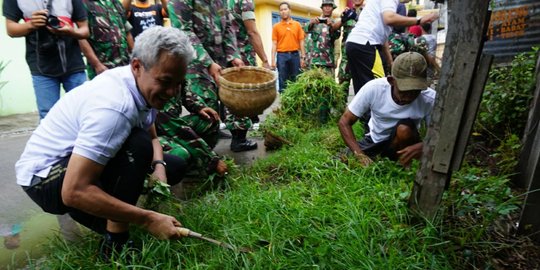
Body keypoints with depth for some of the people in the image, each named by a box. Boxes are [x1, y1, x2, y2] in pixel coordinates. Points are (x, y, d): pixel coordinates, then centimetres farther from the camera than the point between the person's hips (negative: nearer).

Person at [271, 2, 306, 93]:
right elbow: (274, 44, 2)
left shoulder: (297, 25, 8)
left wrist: (302, 57, 1)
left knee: (296, 80, 6)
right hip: (282, 55, -1)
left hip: (295, 55, 1)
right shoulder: (276, 26, 5)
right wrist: (273, 60, -6)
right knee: (283, 80, 3)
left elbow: (301, 42, 8)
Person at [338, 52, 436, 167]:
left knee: (405, 128, -33)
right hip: (374, 140, 1)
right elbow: (344, 122, -21)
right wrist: (359, 154, -33)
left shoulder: (430, 99, -25)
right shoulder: (373, 88, -27)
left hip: (401, 146, -1)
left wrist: (422, 146, -38)